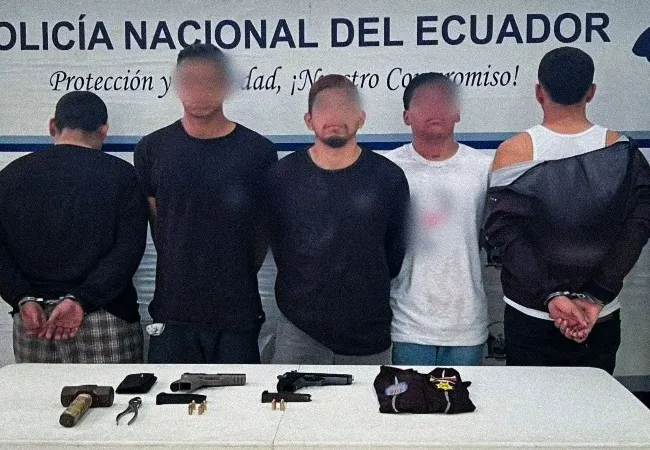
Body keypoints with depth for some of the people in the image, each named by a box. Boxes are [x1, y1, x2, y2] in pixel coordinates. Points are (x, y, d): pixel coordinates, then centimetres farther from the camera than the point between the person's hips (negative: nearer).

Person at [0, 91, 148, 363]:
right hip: (104, 320, -3)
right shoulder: (121, 176, -2)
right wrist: (80, 299, -13)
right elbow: (129, 249, -11)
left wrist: (22, 299, -6)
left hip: (31, 320, 3)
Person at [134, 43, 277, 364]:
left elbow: (264, 228, 4)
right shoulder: (152, 149, 0)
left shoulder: (258, 151, -4)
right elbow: (155, 222, 7)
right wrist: (182, 272, 6)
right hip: (173, 310, 1)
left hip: (237, 311, -1)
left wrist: (237, 277, 5)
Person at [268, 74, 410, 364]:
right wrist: (305, 292, 7)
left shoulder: (388, 178, -6)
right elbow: (278, 246, 6)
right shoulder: (283, 175, -4)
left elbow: (395, 253, 4)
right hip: (298, 326, 0)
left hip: (368, 329, 0)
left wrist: (364, 291, 9)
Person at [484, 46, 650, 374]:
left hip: (531, 317, -2)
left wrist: (550, 296, -20)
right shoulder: (621, 151, -6)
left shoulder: (514, 152, -12)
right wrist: (594, 298, -17)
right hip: (601, 318, 2)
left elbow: (504, 233, -20)